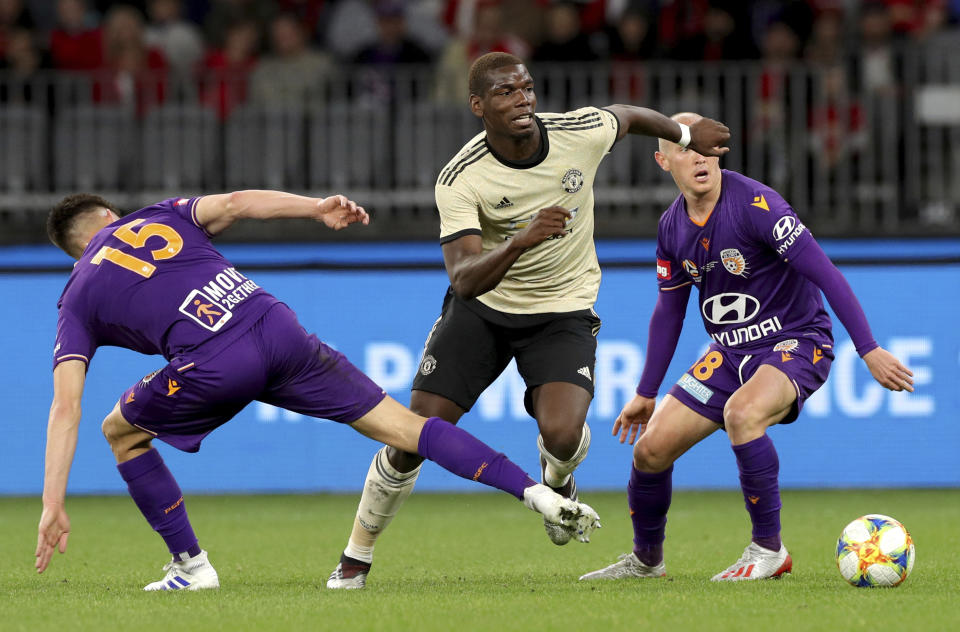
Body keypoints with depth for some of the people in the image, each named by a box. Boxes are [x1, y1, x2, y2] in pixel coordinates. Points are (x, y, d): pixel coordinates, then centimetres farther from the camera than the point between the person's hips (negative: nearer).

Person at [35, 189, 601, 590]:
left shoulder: (78, 301, 19)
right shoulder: (161, 217, 27)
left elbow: (66, 406, 9)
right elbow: (235, 203, 8)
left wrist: (53, 504, 6)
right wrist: (318, 208, 4)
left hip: (216, 367, -3)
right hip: (276, 326, 3)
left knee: (122, 431, 24)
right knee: (400, 424, 7)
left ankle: (192, 566, 18)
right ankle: (536, 493, -4)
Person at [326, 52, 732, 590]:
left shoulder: (582, 132, -18)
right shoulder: (460, 179, -23)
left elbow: (630, 117, 7)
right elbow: (465, 279, -33)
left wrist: (687, 135, 21)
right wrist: (520, 242, -49)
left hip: (564, 311, 0)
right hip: (482, 308, 0)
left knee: (562, 433, -25)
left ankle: (557, 483, 14)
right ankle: (356, 558, 14)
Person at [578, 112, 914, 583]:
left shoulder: (754, 204, -20)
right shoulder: (672, 227, 2)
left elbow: (825, 274, -22)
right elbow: (668, 311, 16)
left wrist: (869, 350, -26)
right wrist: (645, 393, 19)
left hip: (797, 341, -7)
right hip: (731, 351, 7)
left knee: (741, 412, -36)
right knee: (650, 449, 0)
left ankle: (769, 549, -20)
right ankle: (646, 560, 26)